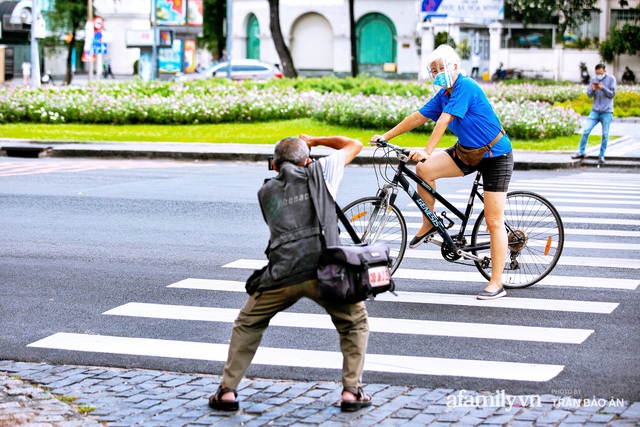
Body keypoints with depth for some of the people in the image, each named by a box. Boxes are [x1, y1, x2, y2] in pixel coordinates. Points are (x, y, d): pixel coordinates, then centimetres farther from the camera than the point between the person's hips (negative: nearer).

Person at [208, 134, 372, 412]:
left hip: (283, 275, 2)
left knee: (247, 326, 25)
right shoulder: (320, 172, 16)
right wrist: (315, 141, 42)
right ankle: (351, 391, 10)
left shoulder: (265, 192, 22)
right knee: (355, 324, 22)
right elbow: (354, 145, 30)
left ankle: (227, 391, 18)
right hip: (324, 272, -1)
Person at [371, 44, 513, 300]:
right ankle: (429, 225, 6)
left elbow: (444, 121, -29)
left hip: (496, 156, -8)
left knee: (494, 221, -8)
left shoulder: (465, 86, -20)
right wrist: (386, 136, 8)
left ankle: (496, 284, -4)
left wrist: (427, 151, -36)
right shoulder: (444, 95, 6)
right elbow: (418, 117, 10)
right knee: (424, 169, -14)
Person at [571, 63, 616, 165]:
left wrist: (603, 88, -19)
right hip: (595, 111, 2)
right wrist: (592, 89, -15)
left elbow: (612, 94, -4)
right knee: (586, 130, -6)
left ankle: (601, 155, 11)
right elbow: (589, 94, 7)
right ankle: (581, 152, 4)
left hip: (606, 112, -2)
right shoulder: (593, 80, 8)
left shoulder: (611, 79, 0)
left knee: (605, 135, 1)